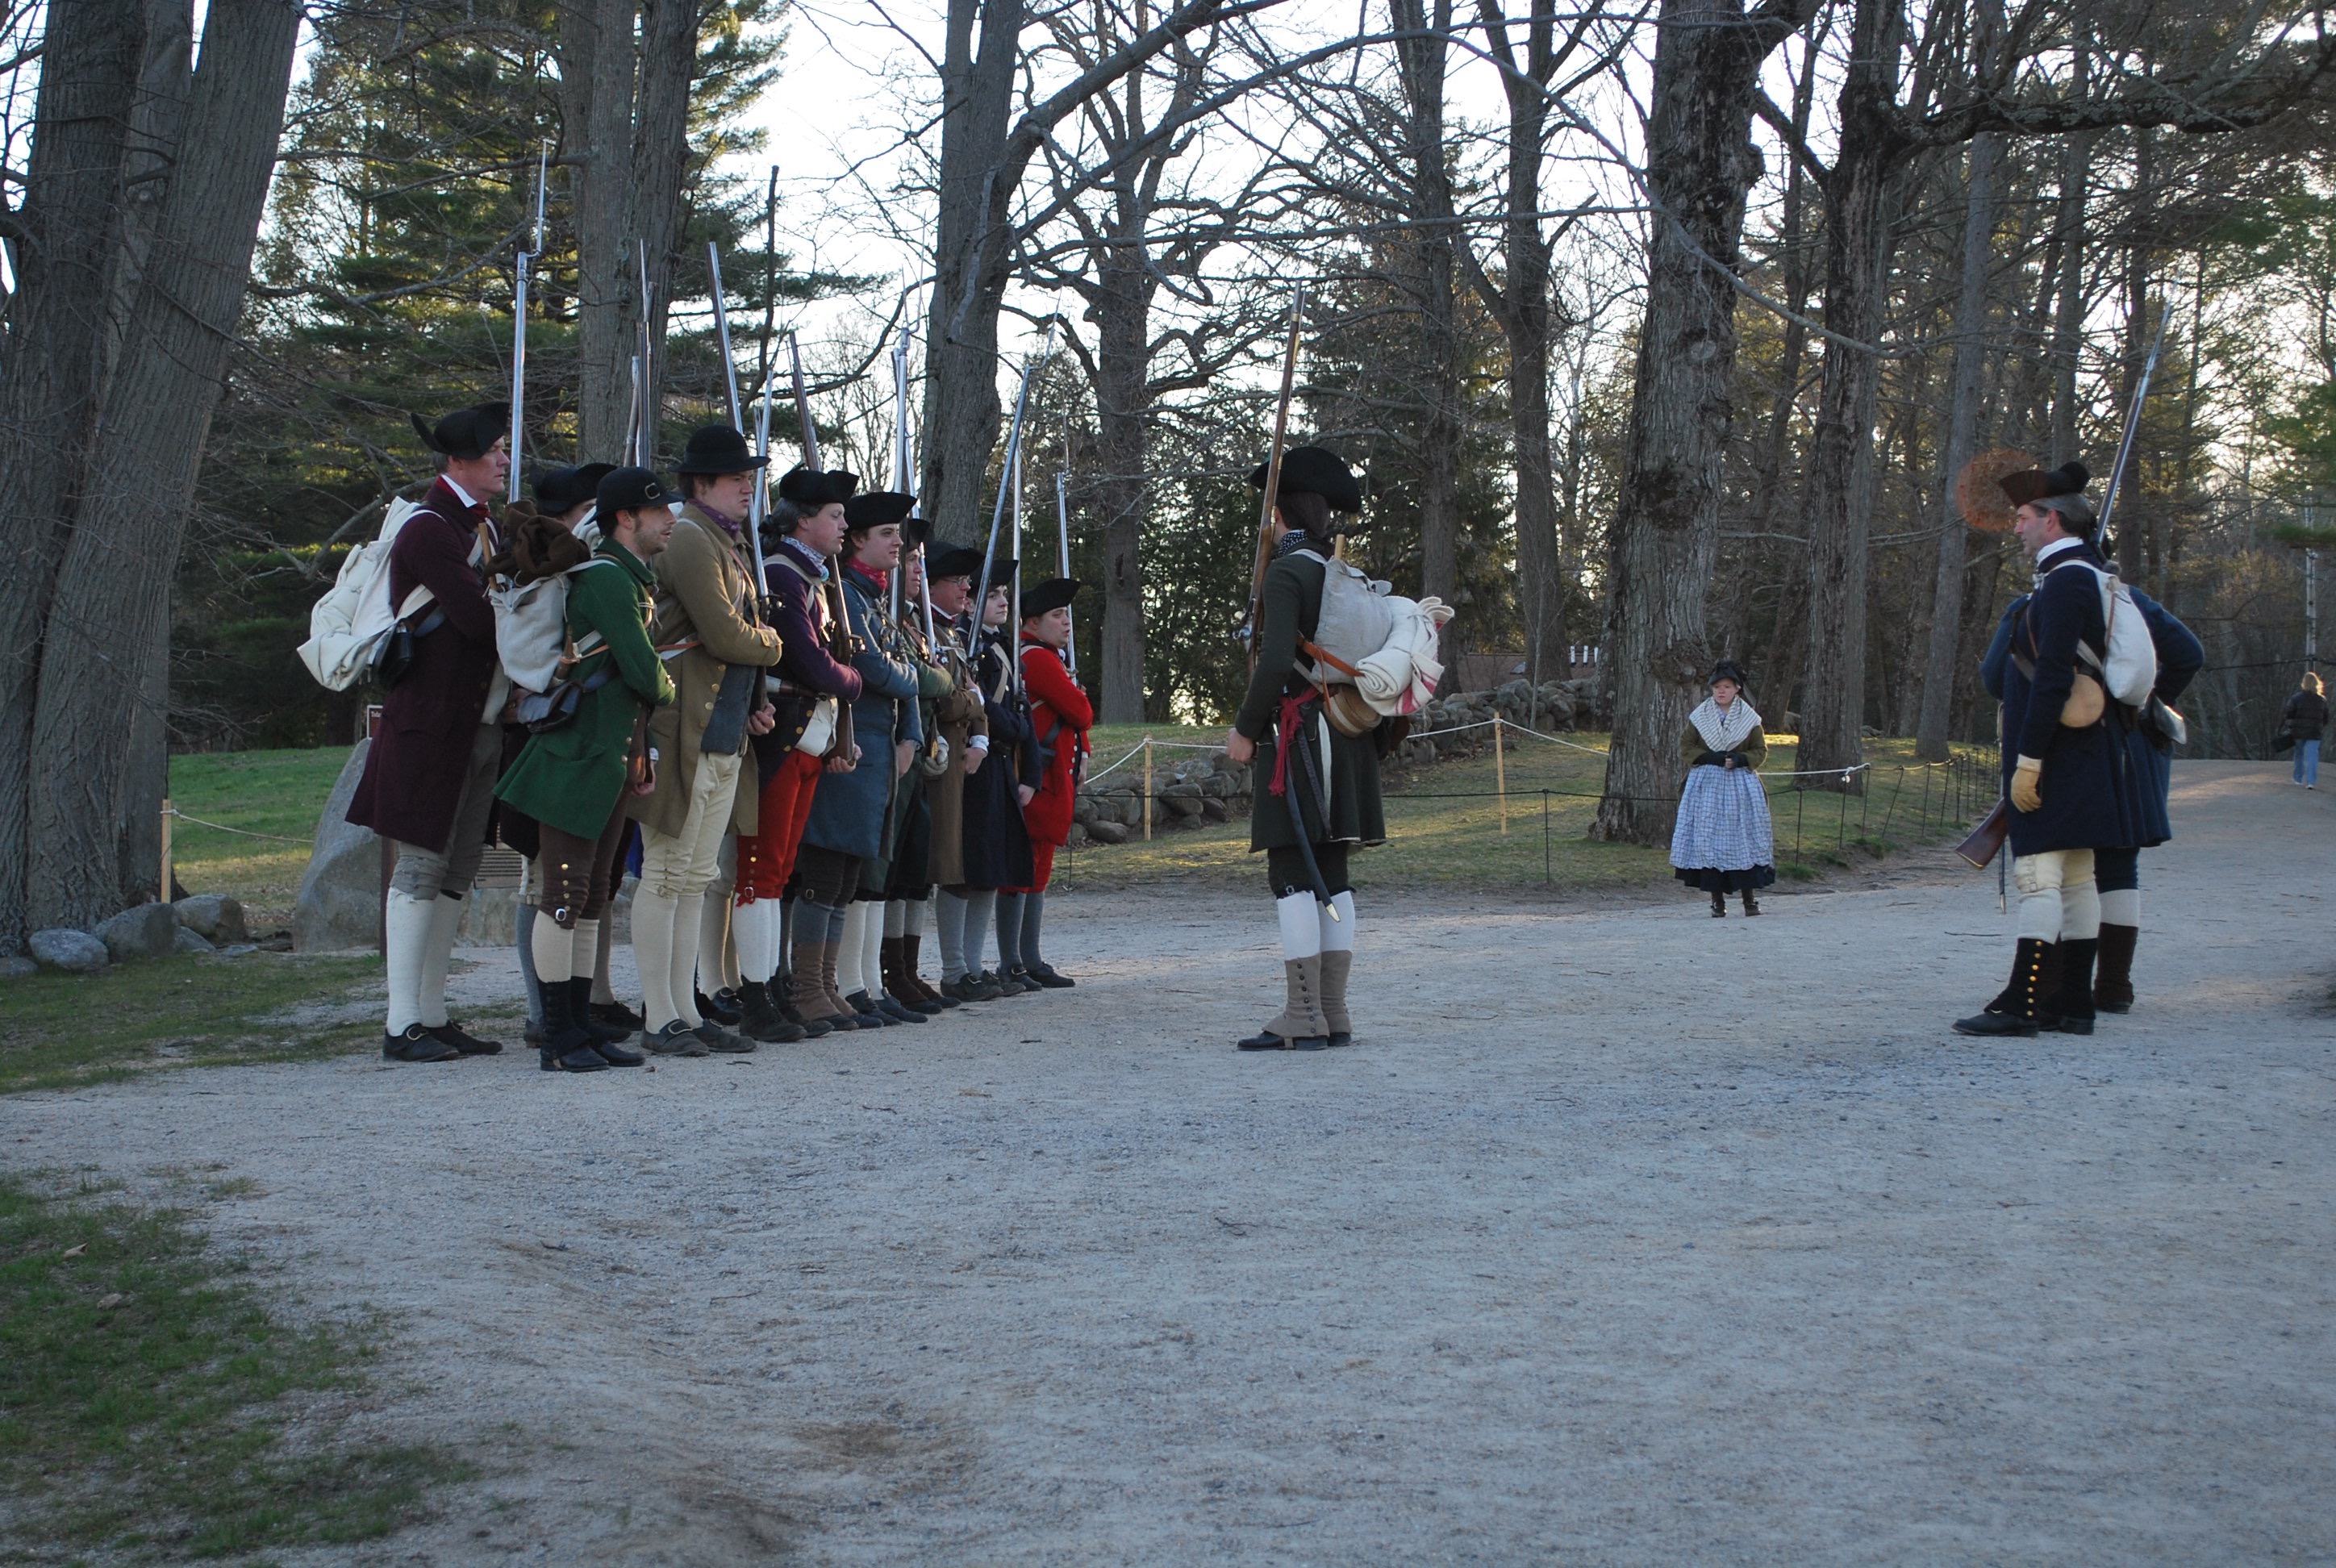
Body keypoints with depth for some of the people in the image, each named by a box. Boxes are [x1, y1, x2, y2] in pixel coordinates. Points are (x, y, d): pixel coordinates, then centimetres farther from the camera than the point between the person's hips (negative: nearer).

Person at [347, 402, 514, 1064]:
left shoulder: (485, 526, 17)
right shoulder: (430, 530, -12)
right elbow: (480, 621, -20)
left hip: (482, 725, 9)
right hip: (433, 722, -9)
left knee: (458, 872, 10)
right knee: (422, 868, -6)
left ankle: (433, 1015, 15)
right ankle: (403, 1026, -2)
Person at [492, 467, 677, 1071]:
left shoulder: (632, 579, 17)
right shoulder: (605, 578, -14)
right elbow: (644, 673, -18)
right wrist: (671, 693, 2)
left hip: (611, 759, 10)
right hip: (578, 757, -10)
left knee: (593, 897, 12)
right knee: (565, 894, -5)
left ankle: (581, 1026, 17)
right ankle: (558, 1037, -1)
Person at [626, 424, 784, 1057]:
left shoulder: (728, 542, 19)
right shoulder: (689, 539, -11)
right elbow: (725, 637, -17)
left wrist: (755, 702, 7)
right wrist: (775, 644, 2)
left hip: (725, 735, 10)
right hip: (684, 731, -10)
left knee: (696, 878, 11)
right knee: (666, 874, -4)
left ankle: (686, 1010, 16)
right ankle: (660, 1020, 0)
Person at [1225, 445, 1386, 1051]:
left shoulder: (1286, 572, -10)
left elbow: (1277, 659, -21)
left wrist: (1245, 729, -11)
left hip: (1297, 739, -8)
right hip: (1343, 744, 8)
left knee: (1293, 877, -7)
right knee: (1331, 877, 9)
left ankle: (1302, 1019, -8)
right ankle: (1334, 1014, 11)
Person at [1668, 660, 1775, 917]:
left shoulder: (1749, 719, 5)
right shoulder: (1699, 717, 6)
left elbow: (1761, 751, 7)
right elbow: (1685, 747, 5)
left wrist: (1740, 759, -12)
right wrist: (1711, 757, -10)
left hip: (1740, 785, 0)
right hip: (1706, 785, 0)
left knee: (1744, 838, -4)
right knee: (1708, 840, -4)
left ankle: (1750, 897, 3)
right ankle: (1717, 900, 2)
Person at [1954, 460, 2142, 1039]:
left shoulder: (2064, 582, -15)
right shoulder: (2093, 576, 16)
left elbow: (2053, 679, -22)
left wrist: (2027, 761, -21)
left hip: (2057, 750, -10)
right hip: (2090, 750, 10)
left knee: (2038, 874, -10)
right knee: (2076, 877, 9)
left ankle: (2022, 1004, -11)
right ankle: (2073, 1002, 12)